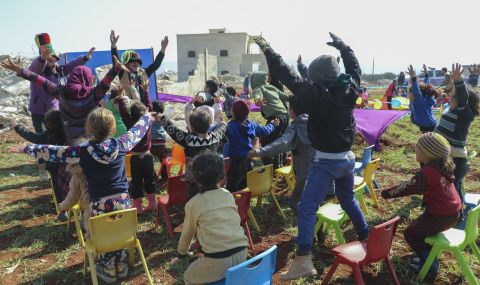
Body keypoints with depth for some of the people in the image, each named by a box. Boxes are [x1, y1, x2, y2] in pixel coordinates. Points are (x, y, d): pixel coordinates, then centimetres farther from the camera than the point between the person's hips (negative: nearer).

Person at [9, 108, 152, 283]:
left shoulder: (82, 151, -12)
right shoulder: (121, 144, -7)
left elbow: (53, 152, 0)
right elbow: (137, 131, 10)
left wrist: (26, 149, 16)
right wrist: (147, 117, 30)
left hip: (99, 205, -2)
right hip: (122, 201, 2)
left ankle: (109, 271, 37)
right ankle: (121, 267, 38)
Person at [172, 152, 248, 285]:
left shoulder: (193, 203, 0)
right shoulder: (228, 195, 11)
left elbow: (187, 233, 14)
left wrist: (181, 253, 34)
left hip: (218, 260, -5)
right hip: (241, 253, 5)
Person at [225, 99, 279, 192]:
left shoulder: (231, 126, -19)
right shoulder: (252, 125, 2)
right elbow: (265, 131, 16)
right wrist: (272, 124, 34)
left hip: (236, 160, -6)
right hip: (249, 159, 6)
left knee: (232, 188, -1)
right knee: (244, 185, 20)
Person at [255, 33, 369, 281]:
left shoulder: (317, 94, -17)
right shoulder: (350, 89, 0)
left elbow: (288, 76, -16)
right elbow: (355, 66, 20)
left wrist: (267, 50, -9)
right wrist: (341, 45, 33)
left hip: (326, 161, -7)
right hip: (347, 158, 8)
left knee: (307, 208, -8)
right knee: (348, 200, 28)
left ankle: (303, 261, -12)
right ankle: (365, 237, 42)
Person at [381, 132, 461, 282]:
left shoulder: (426, 173, -26)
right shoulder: (444, 166, 0)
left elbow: (407, 187, -23)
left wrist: (386, 193, -15)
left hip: (440, 217, -9)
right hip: (453, 212, 9)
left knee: (410, 233, 6)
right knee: (417, 226, 25)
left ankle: (430, 266, 13)